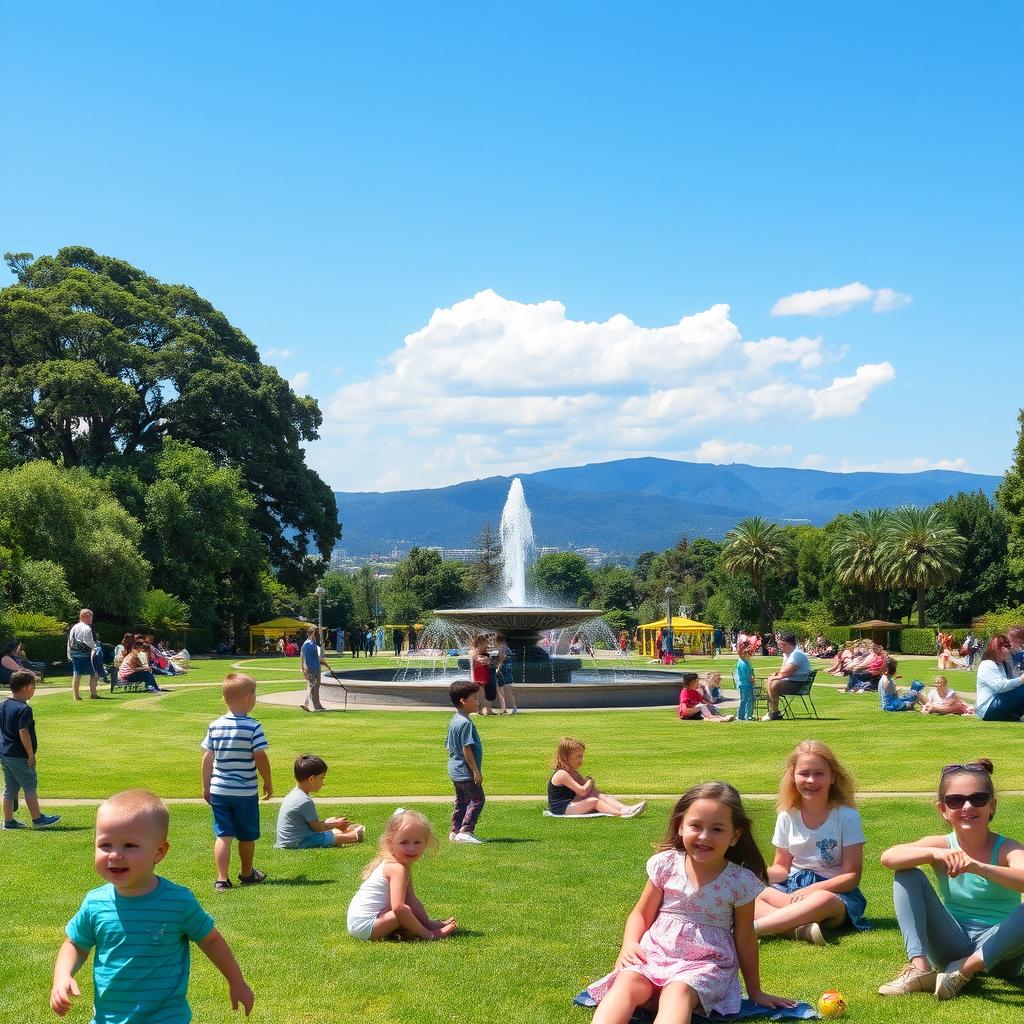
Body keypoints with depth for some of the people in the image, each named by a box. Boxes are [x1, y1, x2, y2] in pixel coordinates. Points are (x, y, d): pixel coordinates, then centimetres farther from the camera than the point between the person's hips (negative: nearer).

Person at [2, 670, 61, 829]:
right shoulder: (24, 709, -18)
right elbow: (23, 732, -23)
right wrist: (31, 755, -17)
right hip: (19, 756, -9)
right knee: (30, 786, 0)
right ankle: (37, 818, 5)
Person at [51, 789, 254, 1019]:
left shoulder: (179, 902, -14)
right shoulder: (95, 904, -7)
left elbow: (210, 940, 2)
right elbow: (76, 945, 9)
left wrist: (236, 982, 11)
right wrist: (62, 976, -10)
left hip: (166, 1016, -3)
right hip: (107, 1016, 4)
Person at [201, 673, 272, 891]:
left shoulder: (215, 726, -1)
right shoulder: (253, 727, -13)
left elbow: (207, 757, 3)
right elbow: (260, 757, -14)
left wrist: (206, 786, 14)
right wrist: (268, 783, 0)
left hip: (218, 790, 3)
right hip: (246, 791, -3)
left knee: (223, 835, 3)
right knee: (247, 836, 15)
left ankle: (222, 879, -6)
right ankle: (247, 874, 31)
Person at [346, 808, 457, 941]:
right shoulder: (398, 869, -20)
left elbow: (411, 900, 13)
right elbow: (398, 907, -30)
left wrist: (429, 923, 5)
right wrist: (427, 933, -25)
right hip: (365, 927, -10)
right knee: (405, 911, -24)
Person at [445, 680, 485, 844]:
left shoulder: (454, 720, 12)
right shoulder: (466, 723, -20)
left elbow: (448, 746, 18)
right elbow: (466, 749, -23)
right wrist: (476, 771, -19)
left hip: (455, 770, 10)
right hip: (466, 771, -10)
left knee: (461, 800, 16)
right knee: (477, 798, -6)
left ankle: (455, 831, 19)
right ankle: (465, 831, -10)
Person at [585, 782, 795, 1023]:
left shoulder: (740, 881, -3)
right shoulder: (666, 865, 1)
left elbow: (745, 941, 7)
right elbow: (641, 914, 11)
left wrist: (755, 992, 14)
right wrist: (629, 944, -8)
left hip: (706, 964, -2)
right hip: (656, 952, 2)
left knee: (679, 991, -37)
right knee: (627, 982, -31)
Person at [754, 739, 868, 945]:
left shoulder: (846, 816, -6)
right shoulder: (788, 816, 6)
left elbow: (852, 876, -7)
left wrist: (811, 889, -19)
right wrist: (764, 873, -11)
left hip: (836, 892, -4)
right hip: (793, 888, 4)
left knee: (822, 900, -41)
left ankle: (752, 927, -41)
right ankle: (801, 930, -42)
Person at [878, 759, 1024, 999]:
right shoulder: (941, 845, -3)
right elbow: (888, 857, -21)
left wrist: (978, 867, -46)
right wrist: (935, 853, -37)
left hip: (997, 952, -2)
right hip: (951, 946, 2)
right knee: (907, 875, -12)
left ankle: (965, 970, -21)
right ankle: (920, 968, -22)